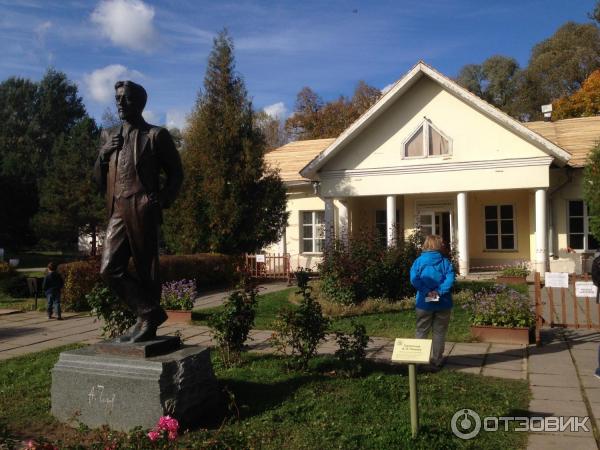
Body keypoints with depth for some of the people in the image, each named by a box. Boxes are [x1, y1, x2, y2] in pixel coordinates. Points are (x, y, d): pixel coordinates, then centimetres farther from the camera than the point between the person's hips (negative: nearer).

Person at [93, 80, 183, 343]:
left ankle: (148, 323, 9)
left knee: (145, 270, -1)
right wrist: (103, 154, 2)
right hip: (117, 212, 6)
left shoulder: (156, 135, 3)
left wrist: (162, 201, -9)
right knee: (110, 269, -3)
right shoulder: (108, 136, 19)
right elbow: (99, 179, 20)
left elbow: (175, 173, 4)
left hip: (142, 211, -5)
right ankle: (151, 312, 6)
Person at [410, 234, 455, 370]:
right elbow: (450, 279, -15)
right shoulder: (445, 261, -2)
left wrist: (426, 291, -15)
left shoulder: (419, 261, -2)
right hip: (443, 303, 0)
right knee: (439, 332, 10)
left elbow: (414, 279, -14)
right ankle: (437, 361, 17)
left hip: (424, 303, 0)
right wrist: (439, 291, -16)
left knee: (421, 332, 12)